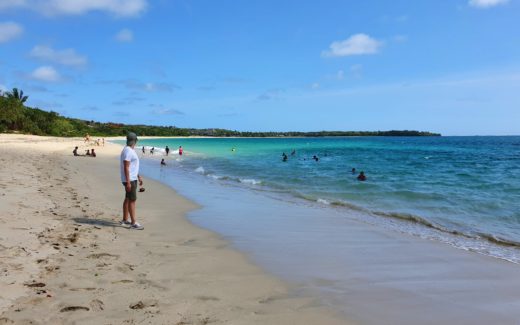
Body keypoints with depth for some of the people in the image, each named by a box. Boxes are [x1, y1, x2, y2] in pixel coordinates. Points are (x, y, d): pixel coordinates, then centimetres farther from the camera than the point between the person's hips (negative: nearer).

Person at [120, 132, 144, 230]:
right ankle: (133, 223, -8)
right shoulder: (127, 151, -18)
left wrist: (139, 177, 23)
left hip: (132, 179, 10)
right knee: (132, 200, -10)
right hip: (129, 180, -10)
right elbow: (126, 167, -22)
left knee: (128, 199, 14)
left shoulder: (131, 151, 14)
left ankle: (125, 220, 22)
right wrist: (128, 182, -25)